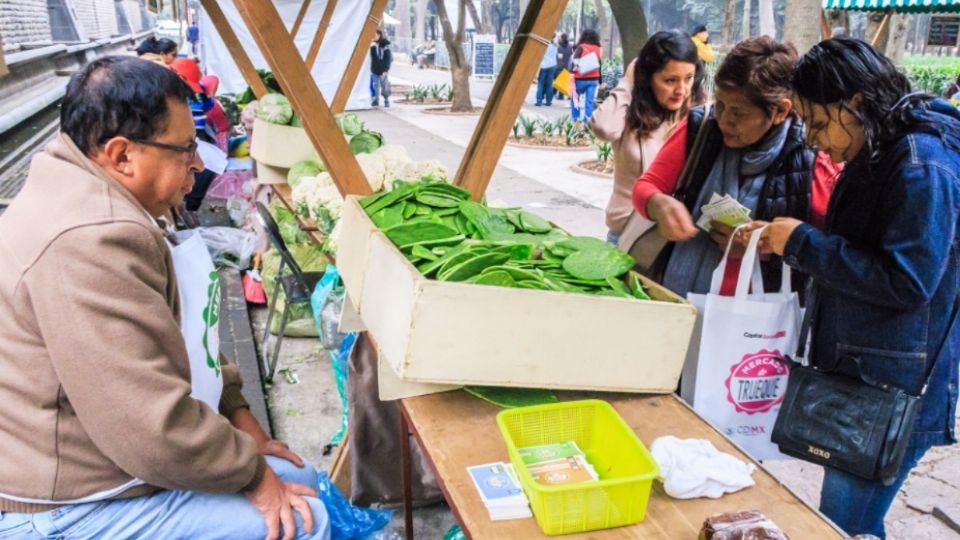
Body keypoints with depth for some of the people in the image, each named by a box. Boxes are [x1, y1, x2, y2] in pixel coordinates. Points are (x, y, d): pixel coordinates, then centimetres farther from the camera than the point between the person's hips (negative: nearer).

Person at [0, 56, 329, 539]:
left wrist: (235, 409, 7)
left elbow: (165, 336, 14)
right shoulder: (92, 239, -31)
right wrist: (251, 470, -15)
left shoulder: (86, 197, 6)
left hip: (98, 458, 10)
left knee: (300, 480, 12)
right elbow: (155, 431, -31)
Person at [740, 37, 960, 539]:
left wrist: (803, 242, -18)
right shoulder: (877, 154, 10)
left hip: (893, 391, -9)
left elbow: (906, 281, -24)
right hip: (857, 373, 9)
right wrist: (786, 240, 3)